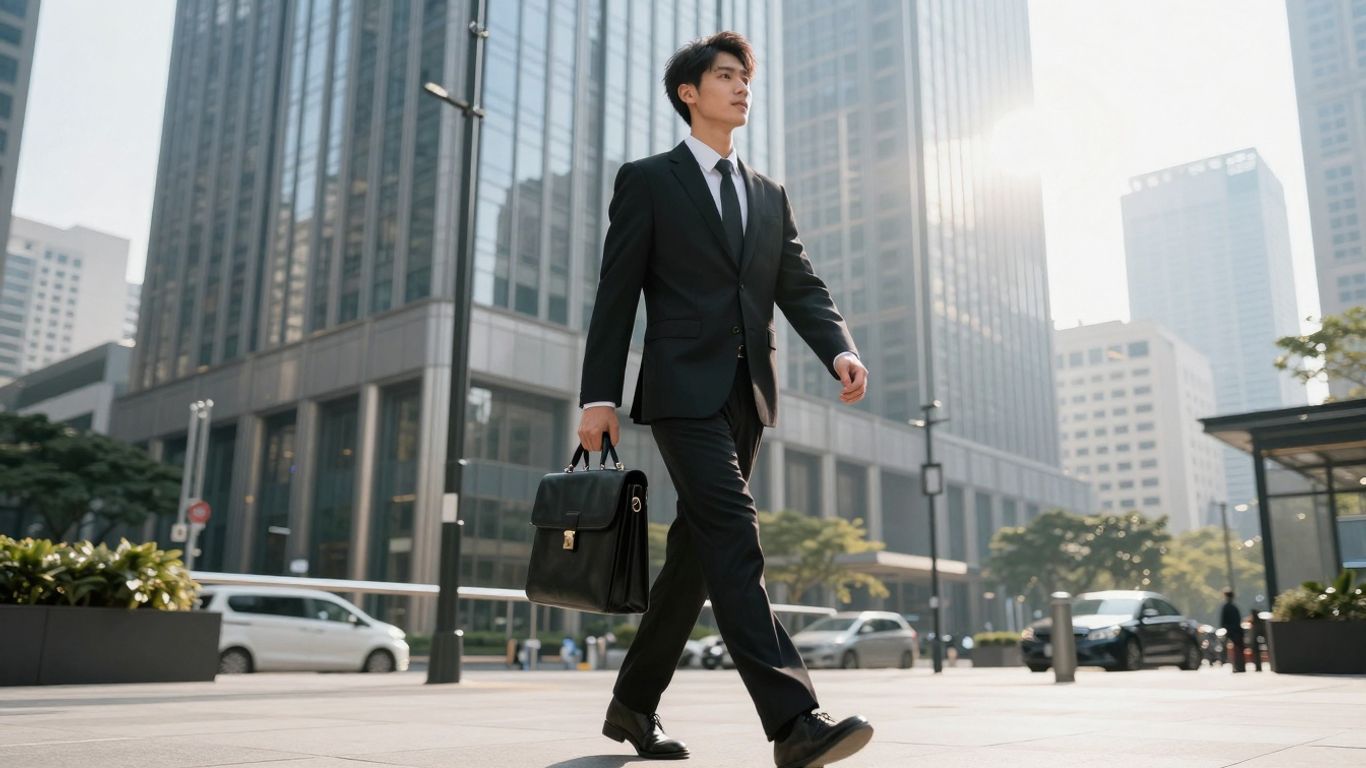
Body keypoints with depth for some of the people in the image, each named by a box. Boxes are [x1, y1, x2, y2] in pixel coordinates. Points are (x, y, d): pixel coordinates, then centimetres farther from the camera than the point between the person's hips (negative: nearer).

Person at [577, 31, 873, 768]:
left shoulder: (770, 195, 20)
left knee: (696, 551, 9)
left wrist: (839, 349, -10)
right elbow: (616, 293, 0)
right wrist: (599, 394, -7)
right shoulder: (647, 180, 5)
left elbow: (800, 287, 10)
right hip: (684, 389, -6)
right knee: (734, 539, -18)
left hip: (749, 395, 6)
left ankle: (633, 703, 24)